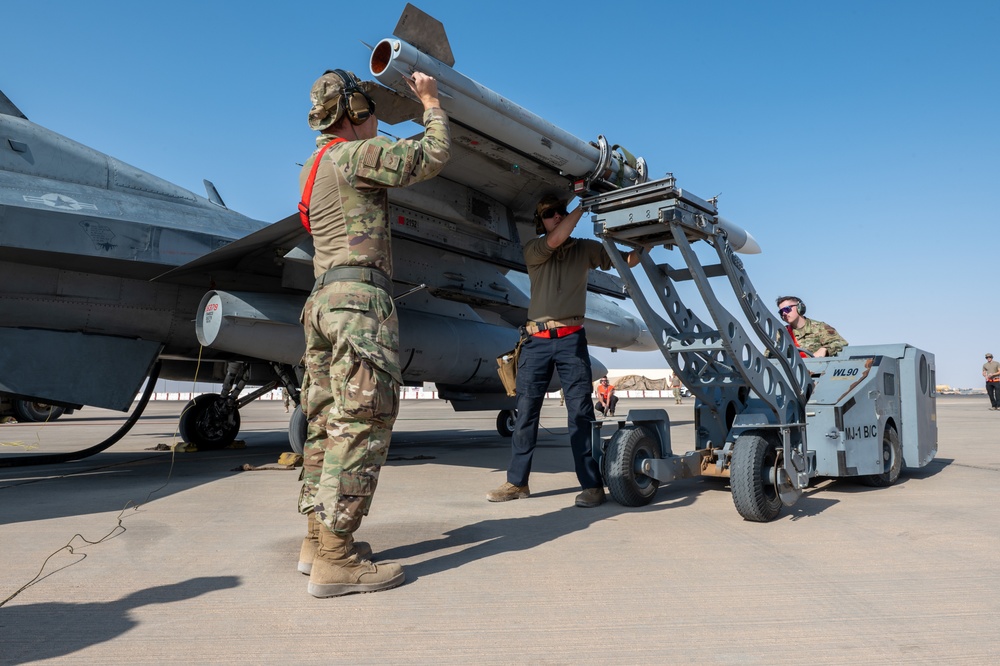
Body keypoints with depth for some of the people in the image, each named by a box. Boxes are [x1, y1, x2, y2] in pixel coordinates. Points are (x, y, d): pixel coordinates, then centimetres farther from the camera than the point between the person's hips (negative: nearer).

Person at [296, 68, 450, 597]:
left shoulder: (317, 167, 25)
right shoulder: (352, 154, -3)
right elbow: (431, 157, -4)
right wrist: (430, 102, 12)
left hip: (323, 297, 10)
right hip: (360, 297, -10)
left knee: (327, 423, 10)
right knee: (362, 421, -11)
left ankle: (317, 540, 17)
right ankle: (335, 559, -10)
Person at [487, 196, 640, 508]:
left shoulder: (585, 249, 11)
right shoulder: (533, 250, 8)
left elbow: (628, 260, 11)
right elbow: (555, 240, -12)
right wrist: (583, 205, -8)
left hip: (571, 339, -1)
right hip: (537, 339, 1)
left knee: (581, 412, -4)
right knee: (525, 410, 4)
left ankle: (592, 485, 1)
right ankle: (517, 481, 14)